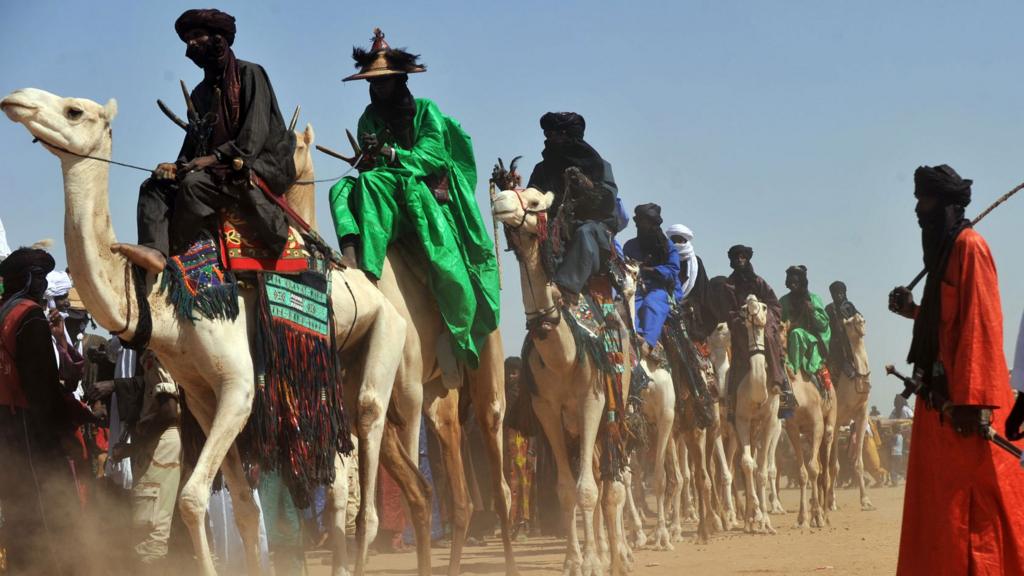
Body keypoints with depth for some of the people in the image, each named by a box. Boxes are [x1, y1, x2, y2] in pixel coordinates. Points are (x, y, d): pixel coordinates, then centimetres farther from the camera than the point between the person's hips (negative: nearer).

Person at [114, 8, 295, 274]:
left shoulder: (249, 74, -1)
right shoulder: (201, 92, 22)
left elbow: (255, 135, -11)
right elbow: (194, 140, 16)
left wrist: (215, 157, -21)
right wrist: (179, 166, -6)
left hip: (257, 166, -7)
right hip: (218, 169, 7)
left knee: (195, 183, -32)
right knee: (156, 186, -14)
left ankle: (170, 253, -24)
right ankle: (154, 249, -38)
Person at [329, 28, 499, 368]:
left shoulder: (425, 111, 3)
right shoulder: (369, 119, 15)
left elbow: (434, 156, -8)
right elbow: (369, 166, 14)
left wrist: (389, 153, -18)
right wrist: (368, 159, -10)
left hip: (428, 194, -4)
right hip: (386, 199, 4)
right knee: (343, 189, -24)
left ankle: (461, 338, -24)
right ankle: (351, 258, -47)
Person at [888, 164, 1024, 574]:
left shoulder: (969, 246, -10)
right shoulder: (945, 248, 17)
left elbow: (981, 325, -18)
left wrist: (973, 400, -23)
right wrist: (913, 311, 14)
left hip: (964, 405, -10)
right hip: (942, 400, 10)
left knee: (973, 506, -8)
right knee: (941, 507, 10)